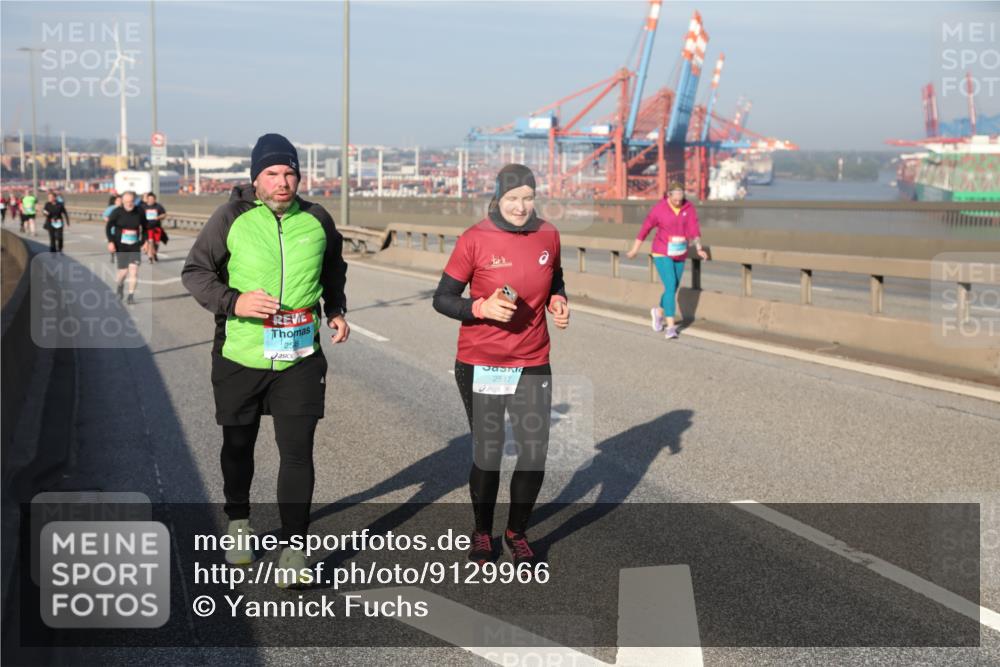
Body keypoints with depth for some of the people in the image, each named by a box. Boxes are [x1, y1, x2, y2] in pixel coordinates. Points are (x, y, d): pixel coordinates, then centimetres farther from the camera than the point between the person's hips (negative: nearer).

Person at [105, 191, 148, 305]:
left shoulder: (140, 212, 0)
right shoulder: (117, 212, -6)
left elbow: (144, 227, 14)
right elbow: (108, 227, -2)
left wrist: (143, 241, 8)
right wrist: (110, 242, -12)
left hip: (135, 246, 2)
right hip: (121, 246, -1)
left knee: (134, 269, -12)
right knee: (123, 271, -3)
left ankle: (131, 296, -5)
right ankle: (119, 285, 32)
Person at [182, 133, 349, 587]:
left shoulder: (316, 220, 3)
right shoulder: (231, 218, -7)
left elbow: (334, 270, 21)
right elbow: (195, 271, -3)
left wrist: (335, 311, 7)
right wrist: (233, 301, -20)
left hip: (299, 358, 1)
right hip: (240, 357, -1)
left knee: (297, 450, -5)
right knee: (239, 444, 16)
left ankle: (294, 546, 4)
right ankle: (238, 523, 39)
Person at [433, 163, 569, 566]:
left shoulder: (548, 236, 1)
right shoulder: (475, 240, -11)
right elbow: (442, 299, -7)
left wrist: (558, 301, -2)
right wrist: (482, 308, -24)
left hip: (533, 366, 3)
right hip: (481, 367, -3)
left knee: (534, 456, 2)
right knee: (487, 456, 8)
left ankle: (517, 533, 27)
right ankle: (482, 533, 32)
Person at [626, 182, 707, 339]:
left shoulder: (689, 208, -6)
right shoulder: (658, 208, -14)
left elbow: (694, 230, -13)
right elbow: (645, 228, -5)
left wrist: (699, 249, -28)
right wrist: (634, 250, 2)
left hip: (679, 255, 4)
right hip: (662, 254, -4)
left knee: (673, 289, 14)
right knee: (670, 287, -17)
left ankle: (658, 312, 43)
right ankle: (671, 326, -15)